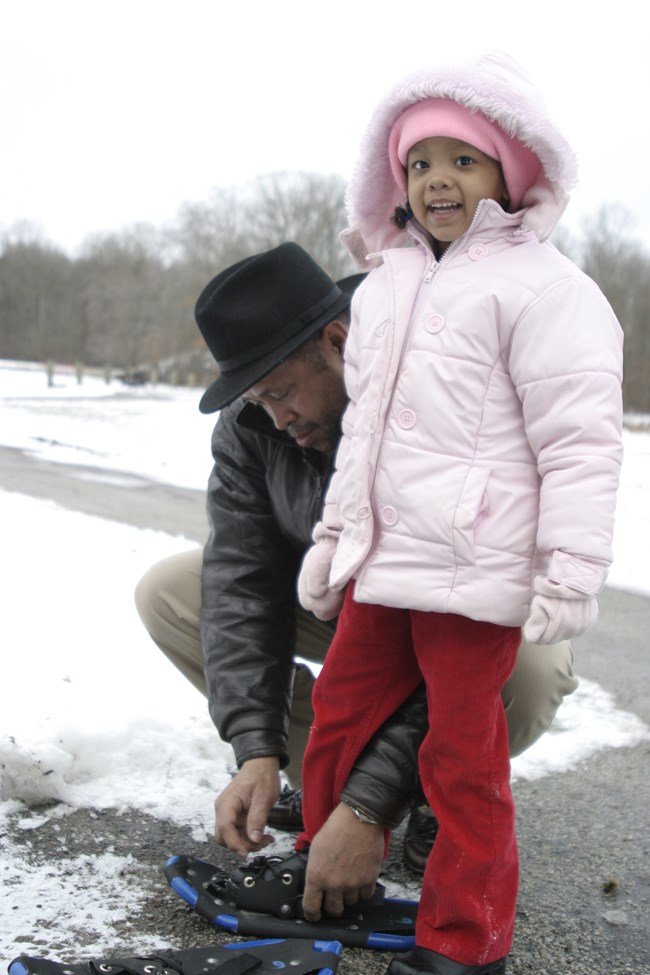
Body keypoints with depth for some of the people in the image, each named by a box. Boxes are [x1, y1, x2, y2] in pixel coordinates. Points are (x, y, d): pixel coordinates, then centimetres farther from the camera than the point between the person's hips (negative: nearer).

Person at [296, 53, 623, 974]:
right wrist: (333, 534, 22)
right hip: (380, 562, 8)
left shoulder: (540, 286, -8)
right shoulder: (384, 288, 16)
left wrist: (573, 568, -17)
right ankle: (325, 888, 37)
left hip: (476, 572, -8)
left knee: (463, 756, 3)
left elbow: (578, 441, -13)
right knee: (339, 717, 16)